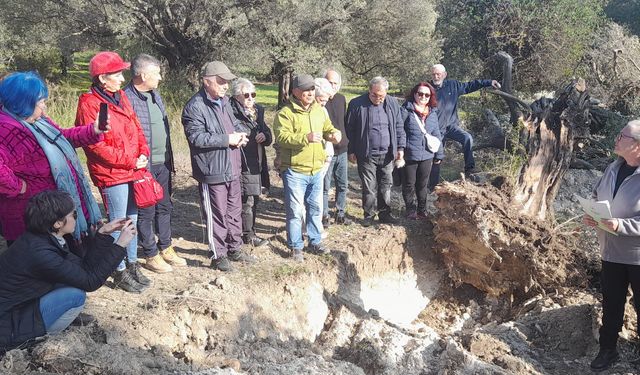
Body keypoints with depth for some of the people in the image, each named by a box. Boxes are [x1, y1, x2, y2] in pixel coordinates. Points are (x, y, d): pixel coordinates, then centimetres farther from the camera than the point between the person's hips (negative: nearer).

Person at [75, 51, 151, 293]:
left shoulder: (121, 97, 11)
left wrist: (143, 153, -2)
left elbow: (136, 128, 15)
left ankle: (132, 265, 30)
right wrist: (130, 162, -16)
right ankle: (120, 273, 16)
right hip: (111, 175, -7)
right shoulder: (89, 103, -12)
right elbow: (96, 145, -17)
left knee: (132, 220, 16)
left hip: (134, 171, 8)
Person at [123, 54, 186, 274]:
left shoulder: (155, 95, 11)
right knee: (146, 212, 5)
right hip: (143, 166, -8)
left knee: (165, 206, 17)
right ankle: (151, 255, 19)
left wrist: (170, 159, 18)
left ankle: (165, 249, 32)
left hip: (162, 164, 8)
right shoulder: (127, 98, -16)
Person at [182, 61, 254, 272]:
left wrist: (239, 136, 2)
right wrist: (227, 139, -20)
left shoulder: (224, 101, 13)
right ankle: (218, 255, 18)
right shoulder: (195, 107, -15)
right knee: (217, 215, 3)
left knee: (234, 212, 18)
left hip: (232, 168, 8)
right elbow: (196, 137, -23)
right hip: (212, 171, -8)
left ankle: (234, 249, 34)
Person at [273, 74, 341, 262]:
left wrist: (334, 133, -2)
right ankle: (296, 246, 15)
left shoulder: (319, 110, 9)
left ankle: (315, 241, 32)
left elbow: (327, 128, 21)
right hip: (294, 170, -6)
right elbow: (281, 137, -23)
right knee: (295, 210, 1)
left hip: (316, 170, 6)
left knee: (316, 208, 16)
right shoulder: (285, 113, -12)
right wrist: (306, 138, -33)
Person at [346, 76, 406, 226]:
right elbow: (350, 130, -1)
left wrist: (400, 148, 5)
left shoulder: (392, 103, 3)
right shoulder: (356, 104, -7)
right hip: (366, 155, -3)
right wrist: (351, 151, -1)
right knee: (369, 187, 3)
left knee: (385, 186, 10)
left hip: (387, 155, 3)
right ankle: (369, 214, 18)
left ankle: (385, 213, 23)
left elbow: (399, 127, 10)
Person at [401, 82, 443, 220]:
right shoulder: (406, 110, -10)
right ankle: (411, 211, 25)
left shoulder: (432, 112, 7)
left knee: (423, 185, 17)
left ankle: (422, 211, 33)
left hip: (426, 155, 4)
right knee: (409, 185, 10)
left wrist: (439, 154, 12)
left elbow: (436, 134, 12)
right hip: (409, 155, -4)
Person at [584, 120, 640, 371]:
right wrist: (590, 215, -3)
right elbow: (596, 197, 15)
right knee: (611, 306, 19)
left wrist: (619, 225, -31)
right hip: (611, 252, 6)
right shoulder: (613, 168, 2)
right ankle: (608, 350, 36)